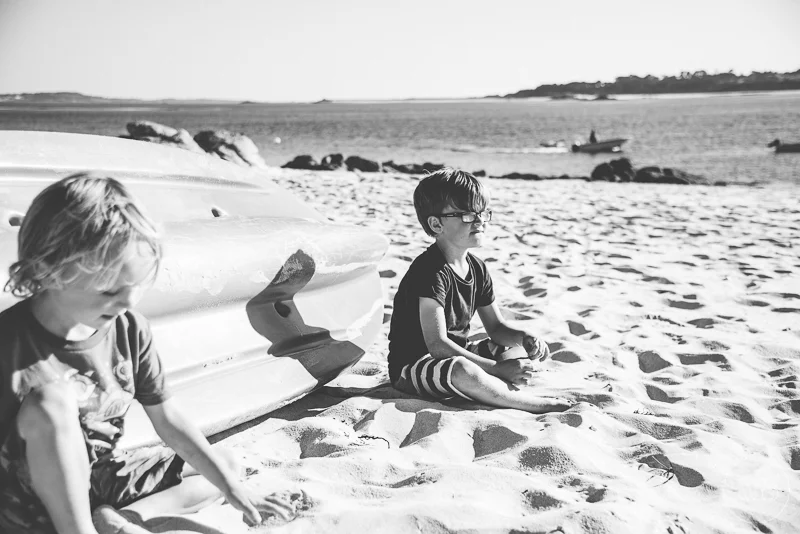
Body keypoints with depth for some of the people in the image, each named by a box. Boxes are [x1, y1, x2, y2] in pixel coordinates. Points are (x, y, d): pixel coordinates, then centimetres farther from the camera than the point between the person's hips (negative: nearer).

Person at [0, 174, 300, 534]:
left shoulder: (128, 329, -7)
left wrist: (233, 488, -4)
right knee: (50, 400, -33)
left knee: (226, 467, 8)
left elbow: (167, 419, -1)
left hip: (104, 475, 6)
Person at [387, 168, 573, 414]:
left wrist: (524, 337, -11)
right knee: (462, 371, -41)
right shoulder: (430, 271, -23)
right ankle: (537, 404, -22)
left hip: (458, 355, 9)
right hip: (413, 365, -9)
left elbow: (496, 326, 13)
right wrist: (497, 369, -29)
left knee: (533, 349, 7)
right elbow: (437, 345, -29)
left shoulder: (477, 268, 4)